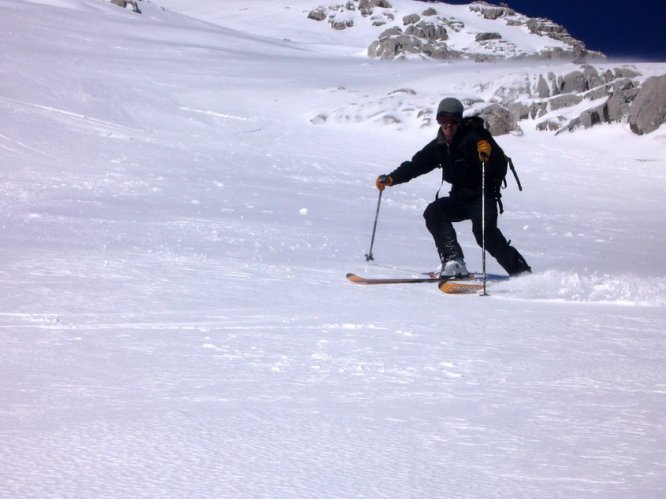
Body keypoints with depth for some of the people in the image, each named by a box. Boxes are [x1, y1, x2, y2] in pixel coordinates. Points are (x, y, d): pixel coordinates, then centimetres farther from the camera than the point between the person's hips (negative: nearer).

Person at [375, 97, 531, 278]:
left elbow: (500, 165, -27)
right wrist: (391, 178, -4)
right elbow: (416, 165, 9)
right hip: (460, 197, 7)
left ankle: (521, 271, -19)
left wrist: (488, 155, -50)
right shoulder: (439, 146, 5)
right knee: (433, 212, -15)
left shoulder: (474, 139, -15)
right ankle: (453, 261, -19)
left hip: (482, 195, -7)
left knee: (484, 231, -27)